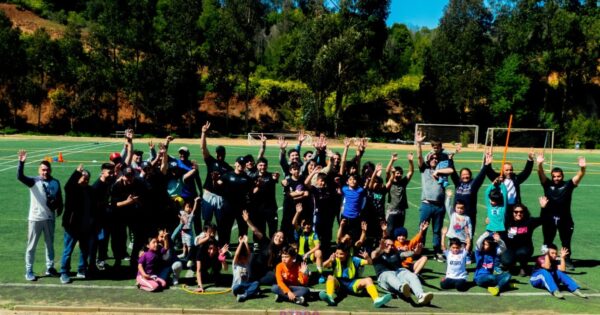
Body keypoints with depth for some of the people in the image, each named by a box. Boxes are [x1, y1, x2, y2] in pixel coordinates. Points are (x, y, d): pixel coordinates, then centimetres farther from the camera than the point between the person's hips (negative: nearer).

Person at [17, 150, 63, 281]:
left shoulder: (55, 182, 1)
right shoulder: (34, 181, -9)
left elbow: (59, 199, 11)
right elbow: (20, 177, -26)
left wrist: (59, 210, 8)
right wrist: (21, 163, -39)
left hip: (50, 218, 4)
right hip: (35, 218, -3)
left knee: (50, 244, 15)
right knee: (32, 245, 5)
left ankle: (50, 268, 29)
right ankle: (29, 271, 15)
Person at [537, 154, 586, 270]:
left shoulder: (568, 185, -1)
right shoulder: (547, 184, 1)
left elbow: (580, 176, -13)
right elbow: (541, 174, -14)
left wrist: (582, 168, -34)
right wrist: (540, 164, -34)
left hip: (565, 219, 0)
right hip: (549, 218, 1)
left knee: (566, 242, 10)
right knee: (547, 241, 12)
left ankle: (567, 261, 23)